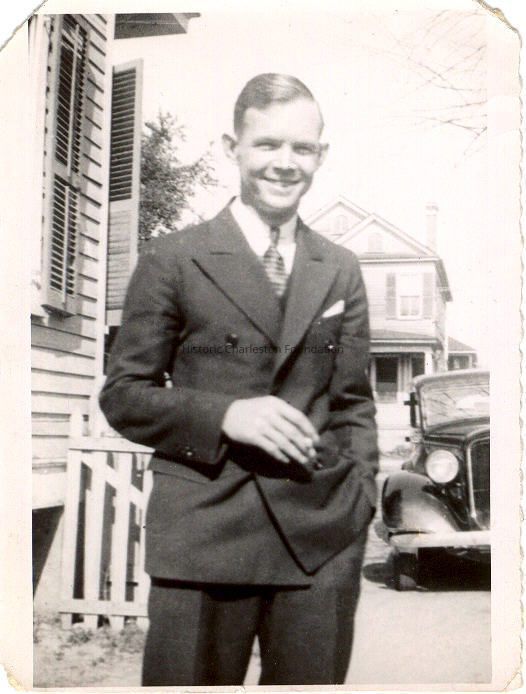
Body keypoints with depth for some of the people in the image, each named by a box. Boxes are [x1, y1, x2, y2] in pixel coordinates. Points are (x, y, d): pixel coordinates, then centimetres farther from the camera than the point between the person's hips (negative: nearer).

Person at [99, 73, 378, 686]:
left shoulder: (341, 271, 13)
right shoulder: (172, 260, 2)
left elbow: (354, 402, 15)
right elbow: (122, 394, 1)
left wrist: (361, 496, 3)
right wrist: (225, 414, -14)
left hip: (324, 537, 3)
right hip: (203, 533, -3)